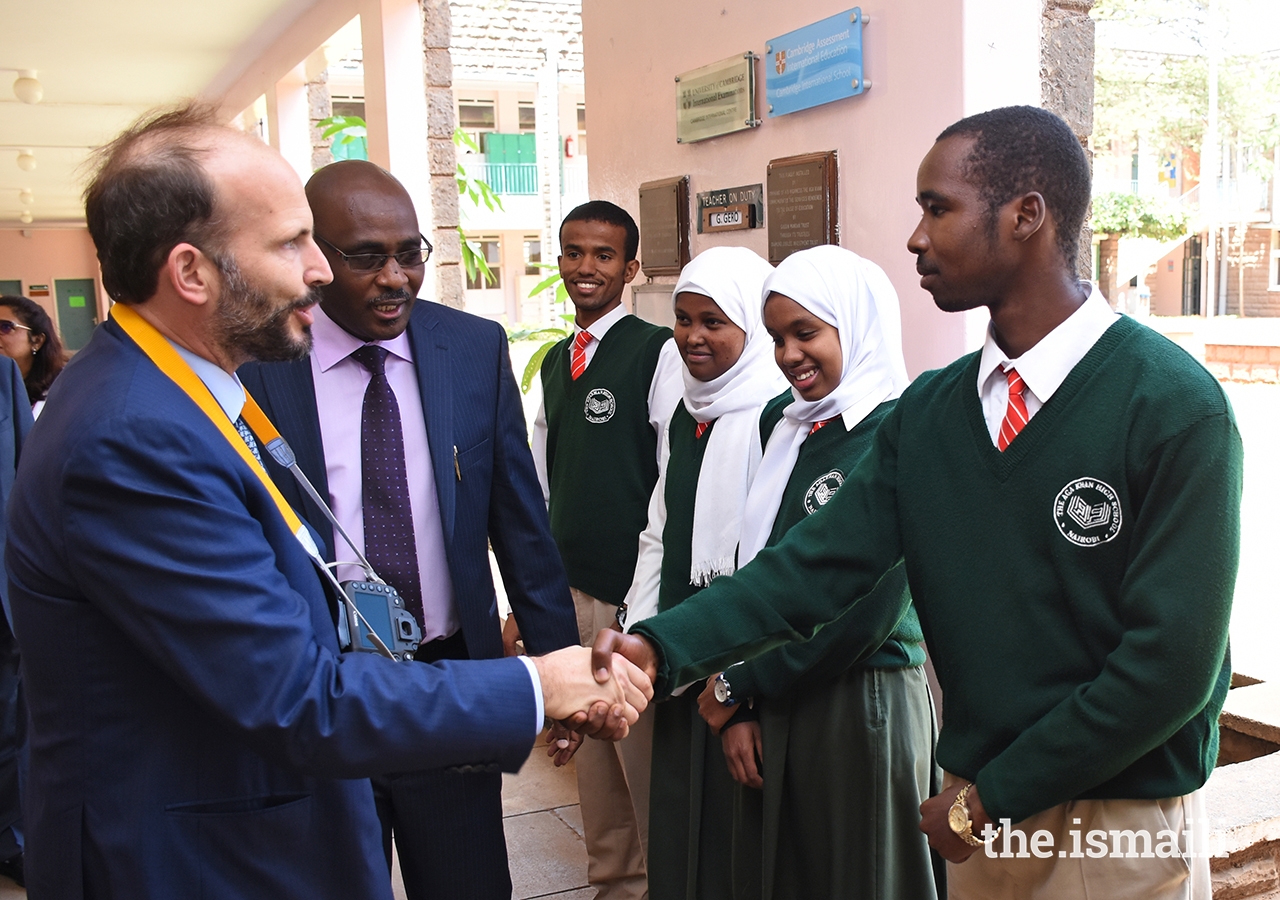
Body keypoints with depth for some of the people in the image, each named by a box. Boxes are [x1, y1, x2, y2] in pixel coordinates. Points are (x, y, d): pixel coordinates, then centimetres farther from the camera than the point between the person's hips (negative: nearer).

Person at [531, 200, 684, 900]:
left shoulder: (658, 352, -8)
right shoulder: (554, 361, 13)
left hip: (632, 589, -7)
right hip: (568, 584, 7)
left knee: (644, 750, 1)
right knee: (590, 743, 16)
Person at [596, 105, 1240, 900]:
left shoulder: (1175, 408, -17)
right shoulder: (927, 412, 0)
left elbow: (1170, 664, -18)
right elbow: (819, 563, -6)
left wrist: (992, 797, -12)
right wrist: (662, 647, -18)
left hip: (1121, 830, -4)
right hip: (980, 809, 5)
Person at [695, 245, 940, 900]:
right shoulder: (782, 423, 7)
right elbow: (754, 565, 8)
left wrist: (741, 685, -9)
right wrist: (738, 708, 1)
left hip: (863, 698, -6)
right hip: (772, 706, 6)